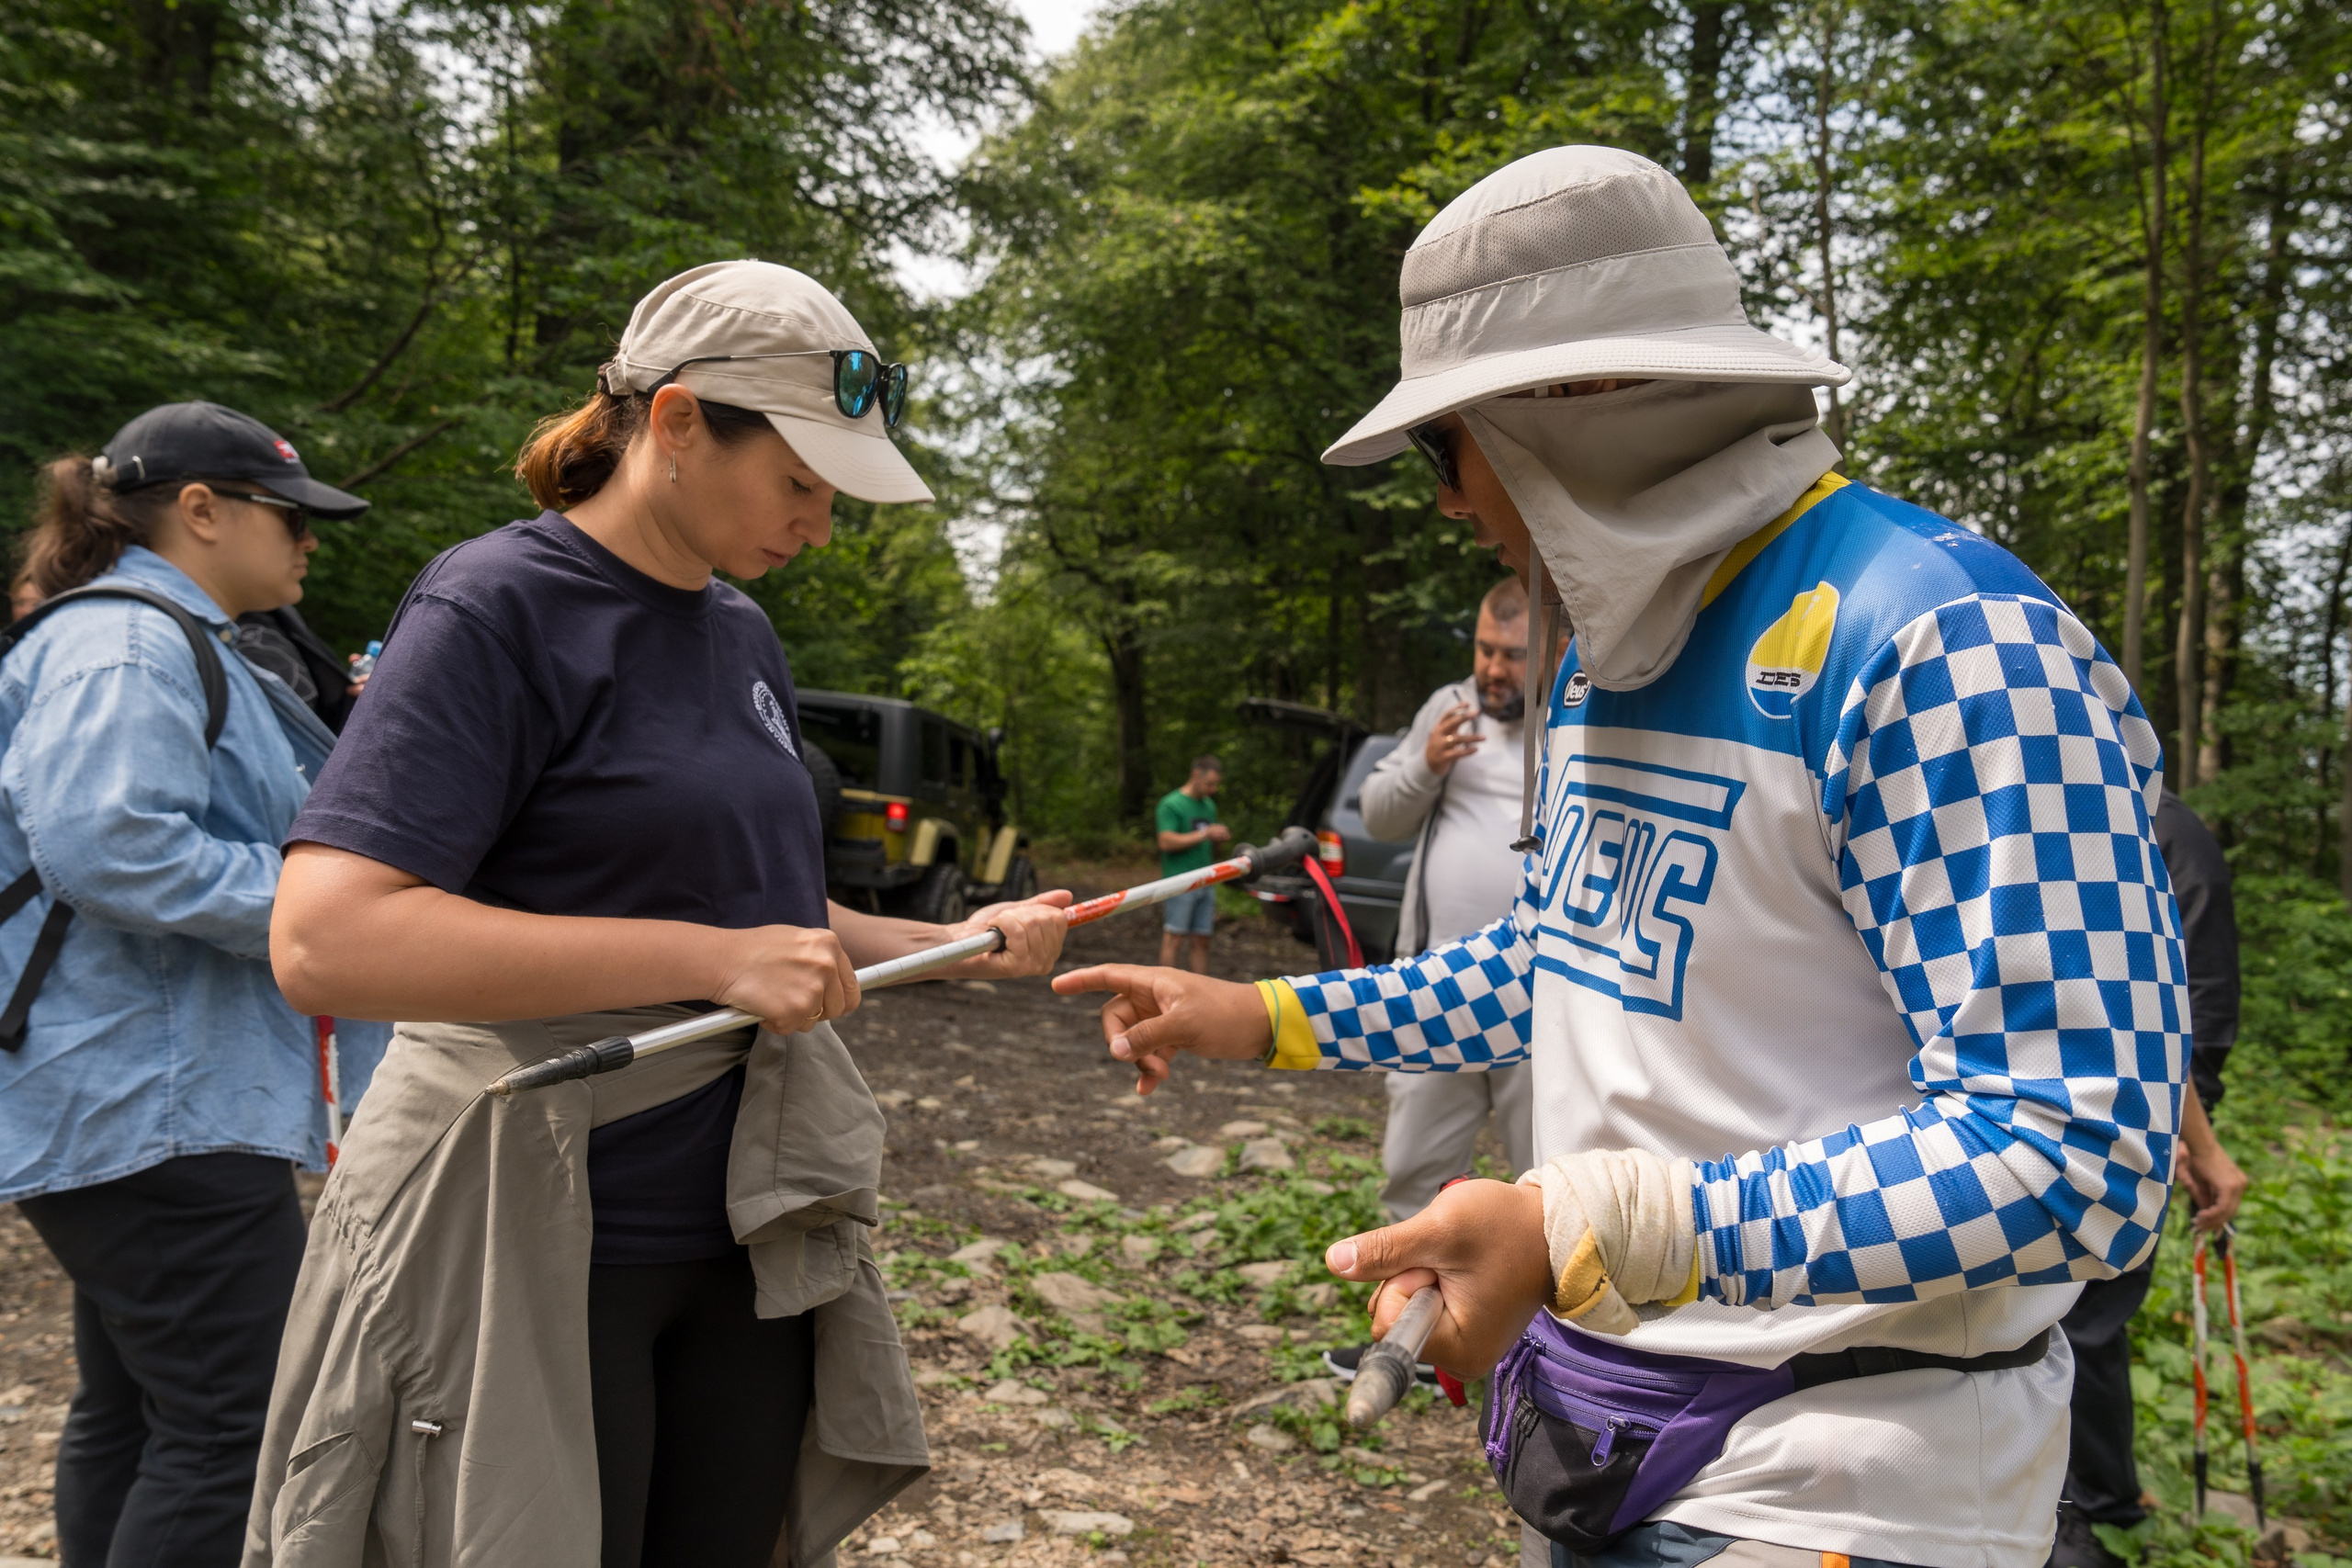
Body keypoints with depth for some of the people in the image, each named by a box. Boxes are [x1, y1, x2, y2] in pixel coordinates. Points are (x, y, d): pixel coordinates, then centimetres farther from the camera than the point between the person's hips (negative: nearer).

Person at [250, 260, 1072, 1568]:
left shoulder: (746, 635, 9)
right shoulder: (499, 606, -14)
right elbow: (325, 940, -25)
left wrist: (957, 944, 6)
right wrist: (714, 958, -27)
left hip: (747, 1234, 8)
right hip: (534, 1242, -7)